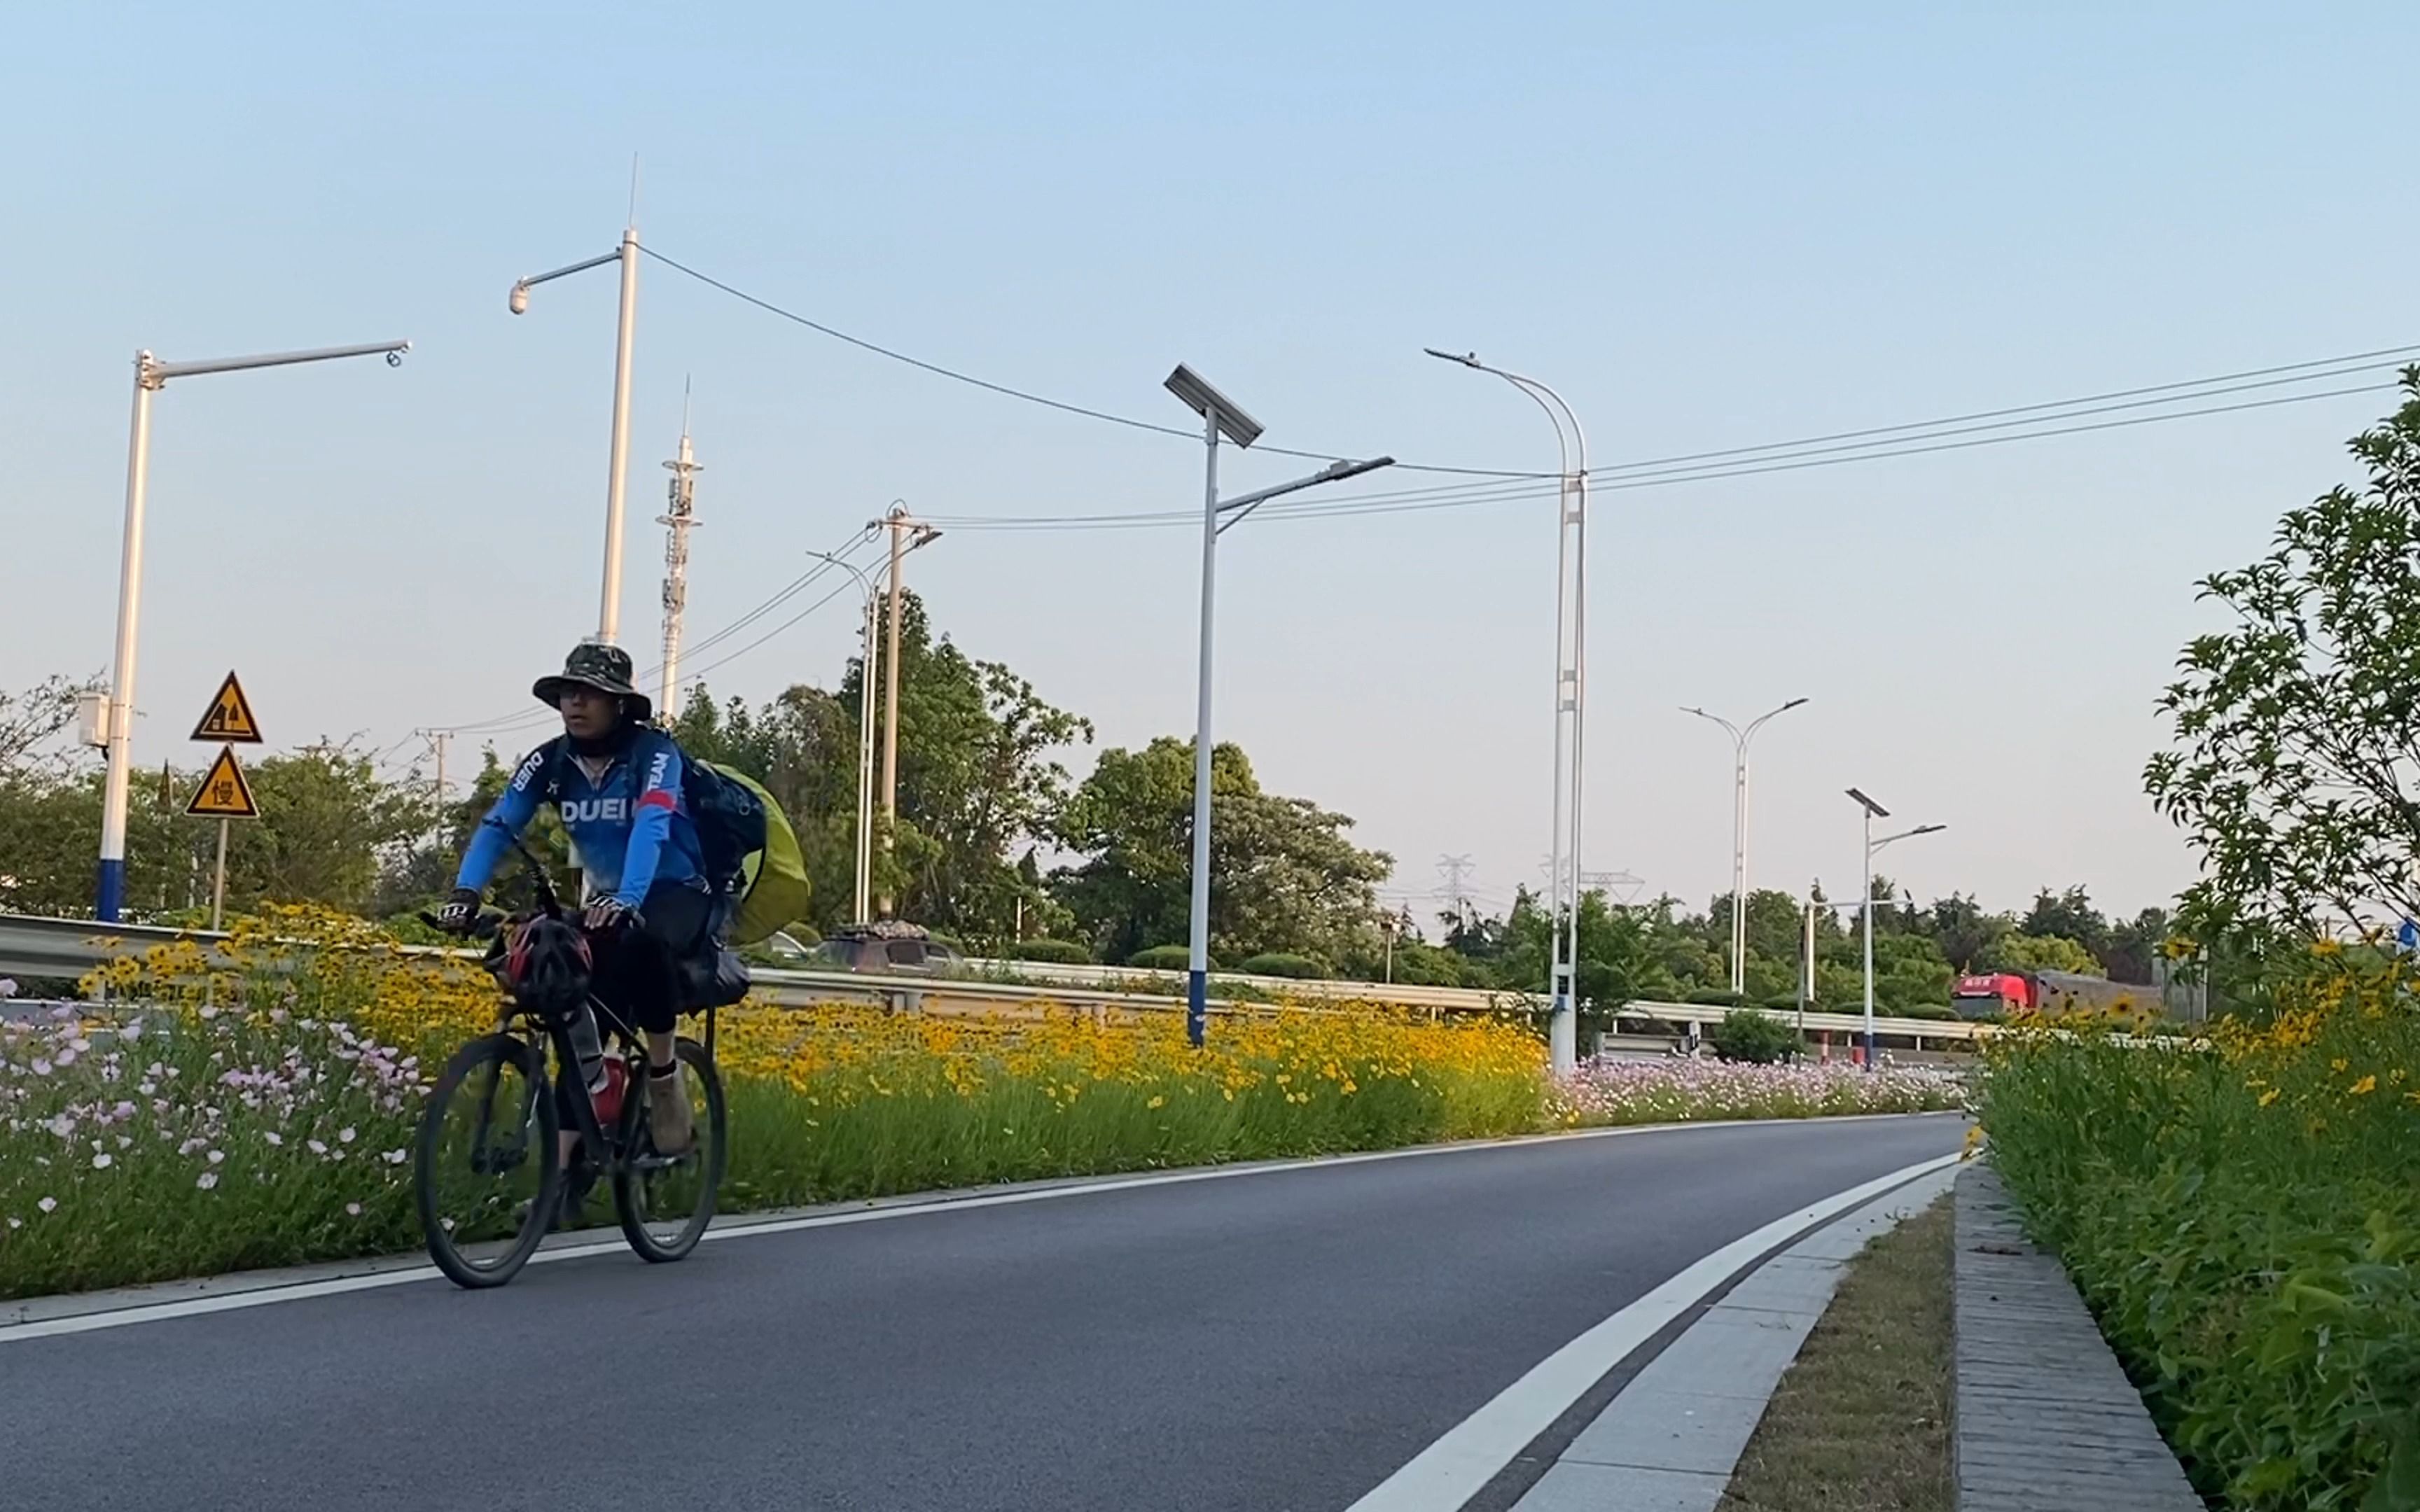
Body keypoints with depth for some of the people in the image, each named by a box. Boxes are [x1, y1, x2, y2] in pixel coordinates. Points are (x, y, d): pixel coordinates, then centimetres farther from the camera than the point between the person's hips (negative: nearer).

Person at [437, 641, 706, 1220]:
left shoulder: (653, 751, -19)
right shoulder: (550, 762, -5)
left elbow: (651, 825, -36)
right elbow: (498, 825, -15)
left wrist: (627, 900, -53)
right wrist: (467, 892, -34)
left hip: (676, 895, -5)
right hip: (605, 901, 5)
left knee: (644, 943, -39)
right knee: (581, 1032, -8)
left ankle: (665, 1082, -20)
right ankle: (567, 1166, 0)